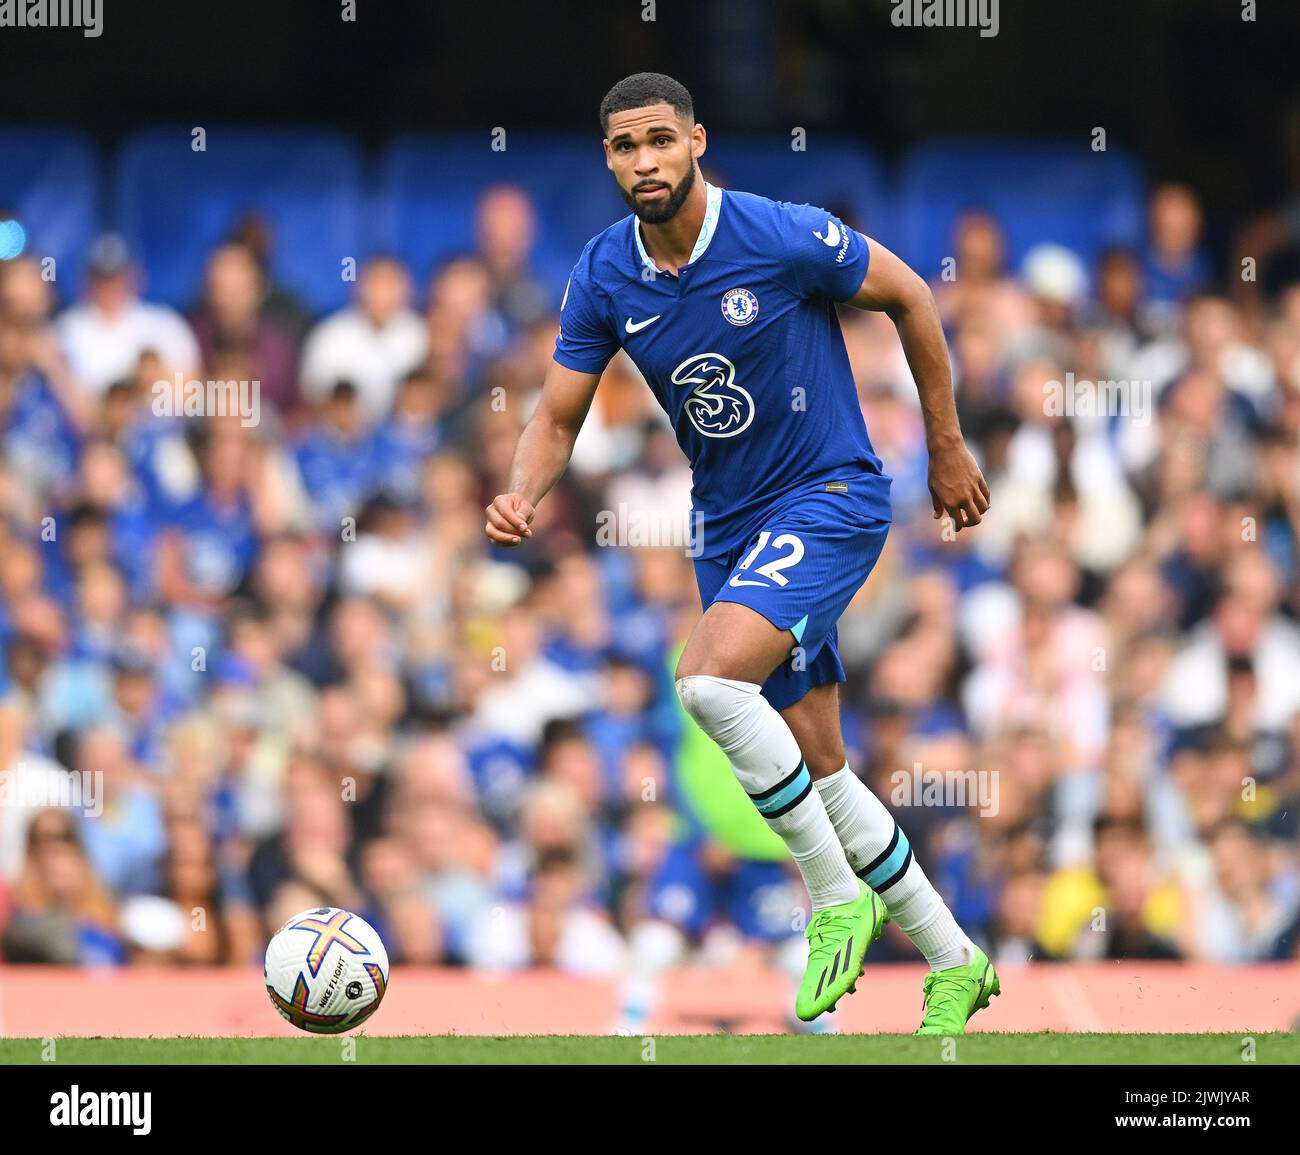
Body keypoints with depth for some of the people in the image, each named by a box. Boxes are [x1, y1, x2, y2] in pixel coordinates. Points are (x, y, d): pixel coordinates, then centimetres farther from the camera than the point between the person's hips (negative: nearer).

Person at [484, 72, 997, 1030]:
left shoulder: (782, 238, -18)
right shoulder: (603, 277, -3)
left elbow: (909, 297, -4)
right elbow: (558, 418, 3)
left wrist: (948, 449, 3)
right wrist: (523, 494, -19)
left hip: (832, 498, -6)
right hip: (730, 523, 6)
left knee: (708, 678, -27)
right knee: (817, 767, 7)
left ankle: (837, 897, -12)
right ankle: (953, 962, 21)